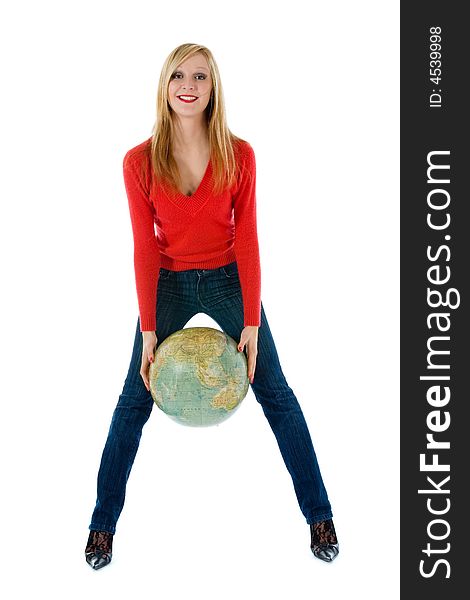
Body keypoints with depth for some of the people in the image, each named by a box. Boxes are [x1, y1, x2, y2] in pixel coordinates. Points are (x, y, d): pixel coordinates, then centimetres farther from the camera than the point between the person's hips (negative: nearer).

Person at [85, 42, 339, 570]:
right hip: (169, 283, 0)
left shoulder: (239, 155, -10)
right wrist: (149, 330, -12)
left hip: (229, 279, 0)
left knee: (276, 394, 2)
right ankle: (103, 523, 19)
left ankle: (319, 516, 17)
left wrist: (251, 324, -13)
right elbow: (145, 248, -9)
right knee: (134, 401, 2)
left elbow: (247, 240, -10)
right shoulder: (139, 161, -10)